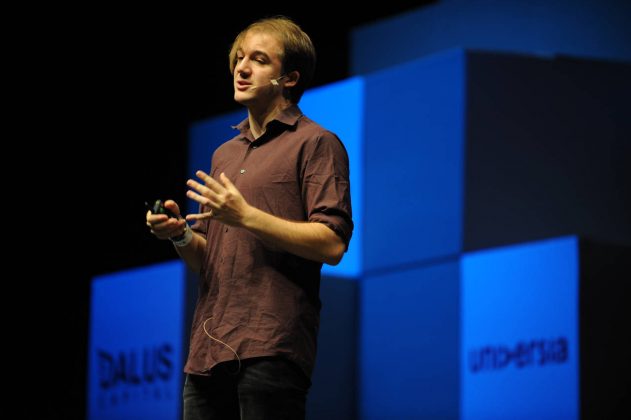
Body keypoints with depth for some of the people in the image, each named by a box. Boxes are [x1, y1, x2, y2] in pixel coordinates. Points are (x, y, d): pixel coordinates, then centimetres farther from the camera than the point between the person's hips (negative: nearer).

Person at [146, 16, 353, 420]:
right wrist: (181, 235, 3)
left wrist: (246, 217, -16)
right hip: (208, 349, 7)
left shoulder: (315, 143, 1)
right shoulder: (225, 154, 24)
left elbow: (332, 244, -11)